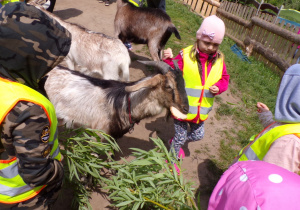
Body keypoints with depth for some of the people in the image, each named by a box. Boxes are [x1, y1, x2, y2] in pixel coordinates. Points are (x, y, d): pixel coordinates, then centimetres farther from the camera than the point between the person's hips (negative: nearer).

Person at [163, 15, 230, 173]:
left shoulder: (219, 60, -1)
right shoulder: (185, 55, -15)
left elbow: (224, 79, 8)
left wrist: (219, 87, -13)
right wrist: (168, 61, -33)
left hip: (201, 110, 5)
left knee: (197, 136, 22)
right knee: (180, 137, 12)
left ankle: (176, 142, 52)